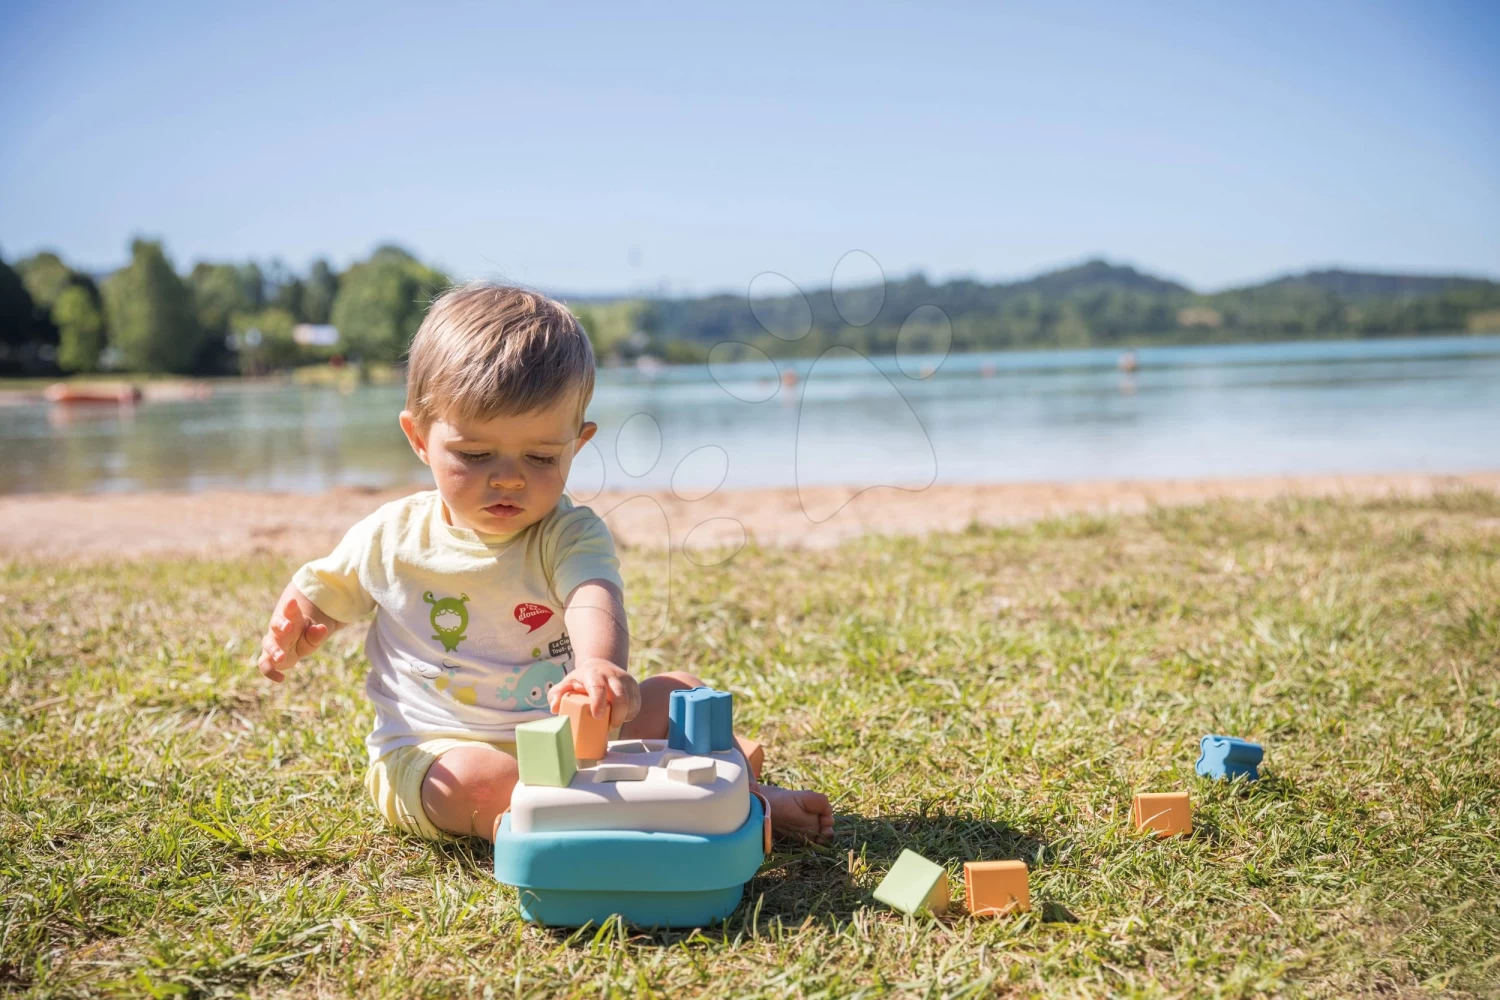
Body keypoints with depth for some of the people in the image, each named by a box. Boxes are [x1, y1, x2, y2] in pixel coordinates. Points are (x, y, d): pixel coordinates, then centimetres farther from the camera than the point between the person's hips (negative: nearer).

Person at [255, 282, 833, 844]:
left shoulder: (569, 537, -8)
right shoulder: (391, 536, -2)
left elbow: (594, 603, -31)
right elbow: (326, 589, 16)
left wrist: (601, 666, -55)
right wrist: (292, 628, -9)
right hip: (430, 755, -1)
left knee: (675, 692, -10)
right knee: (474, 778, -35)